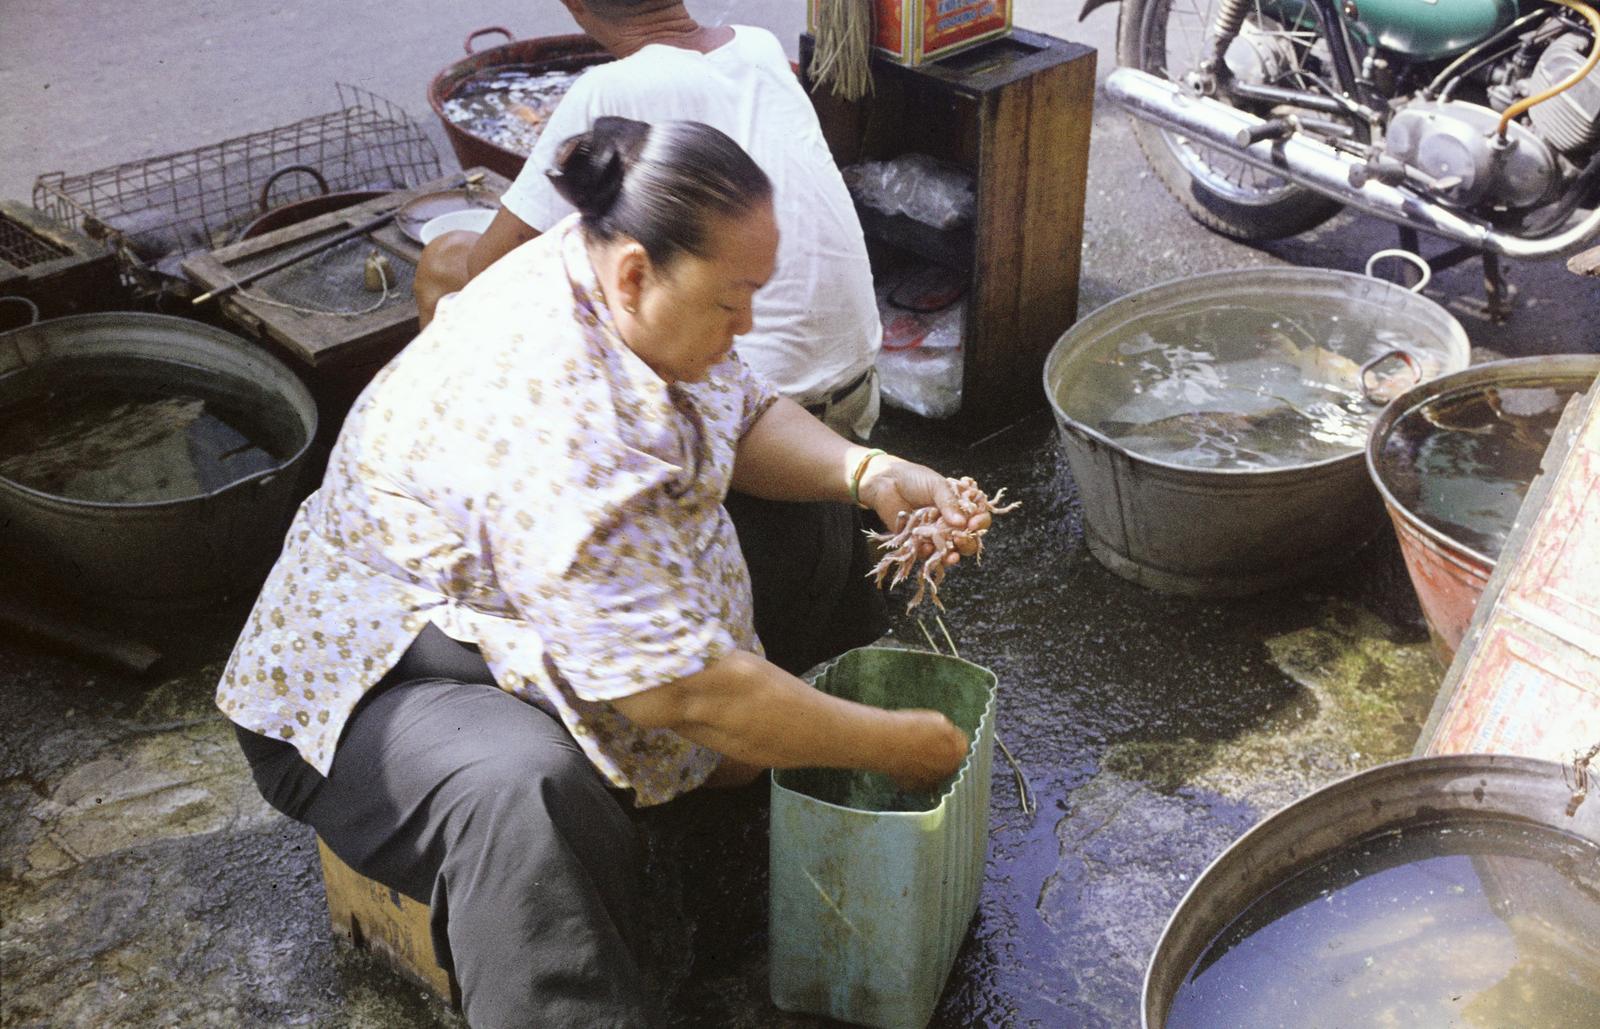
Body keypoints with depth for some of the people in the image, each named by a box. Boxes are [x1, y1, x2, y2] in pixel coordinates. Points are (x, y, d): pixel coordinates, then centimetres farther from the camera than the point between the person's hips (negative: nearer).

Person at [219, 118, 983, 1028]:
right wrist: (895, 745, -23)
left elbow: (744, 417, 8)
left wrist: (868, 475, -12)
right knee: (525, 796, -42)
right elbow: (684, 693, -35)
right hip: (388, 682, -9)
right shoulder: (547, 408, -36)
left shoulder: (634, 294, -10)